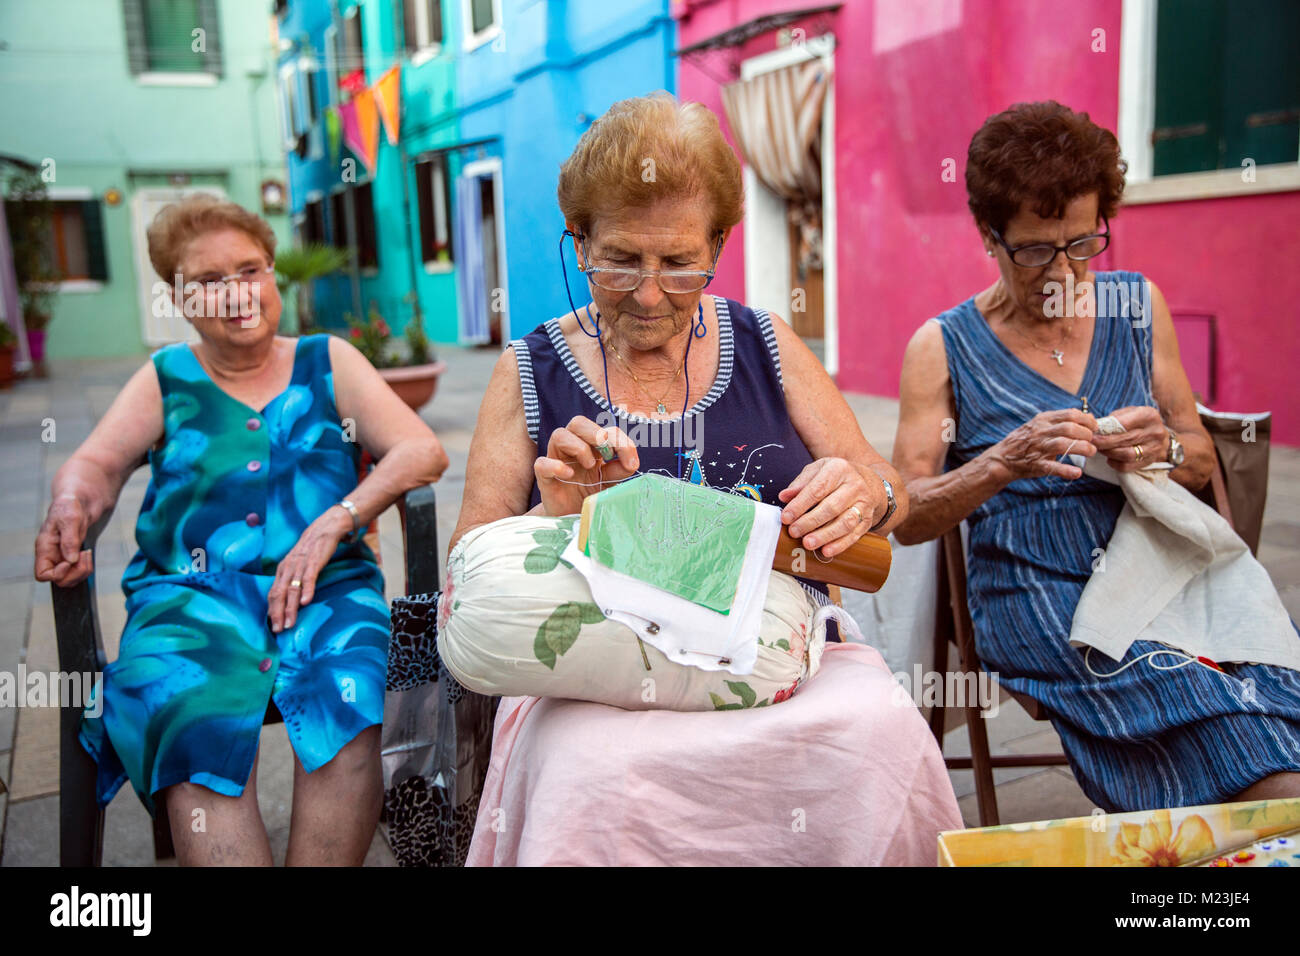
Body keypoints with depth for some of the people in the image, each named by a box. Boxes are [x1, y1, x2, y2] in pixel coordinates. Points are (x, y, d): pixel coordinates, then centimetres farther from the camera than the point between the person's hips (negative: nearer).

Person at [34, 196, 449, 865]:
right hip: (191, 590, 1)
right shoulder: (166, 379, 19)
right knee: (188, 715, -31)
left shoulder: (328, 363, 14)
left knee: (349, 698, -31)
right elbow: (94, 465, 10)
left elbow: (423, 452, 4)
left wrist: (334, 522, -10)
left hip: (324, 585, 0)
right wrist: (69, 510, -15)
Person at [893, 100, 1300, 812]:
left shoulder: (1140, 307, 12)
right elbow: (907, 517, -3)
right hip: (1039, 603, -4)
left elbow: (1202, 461, 18)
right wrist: (1004, 463, -20)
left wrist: (1164, 449, -7)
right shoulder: (942, 347, 1)